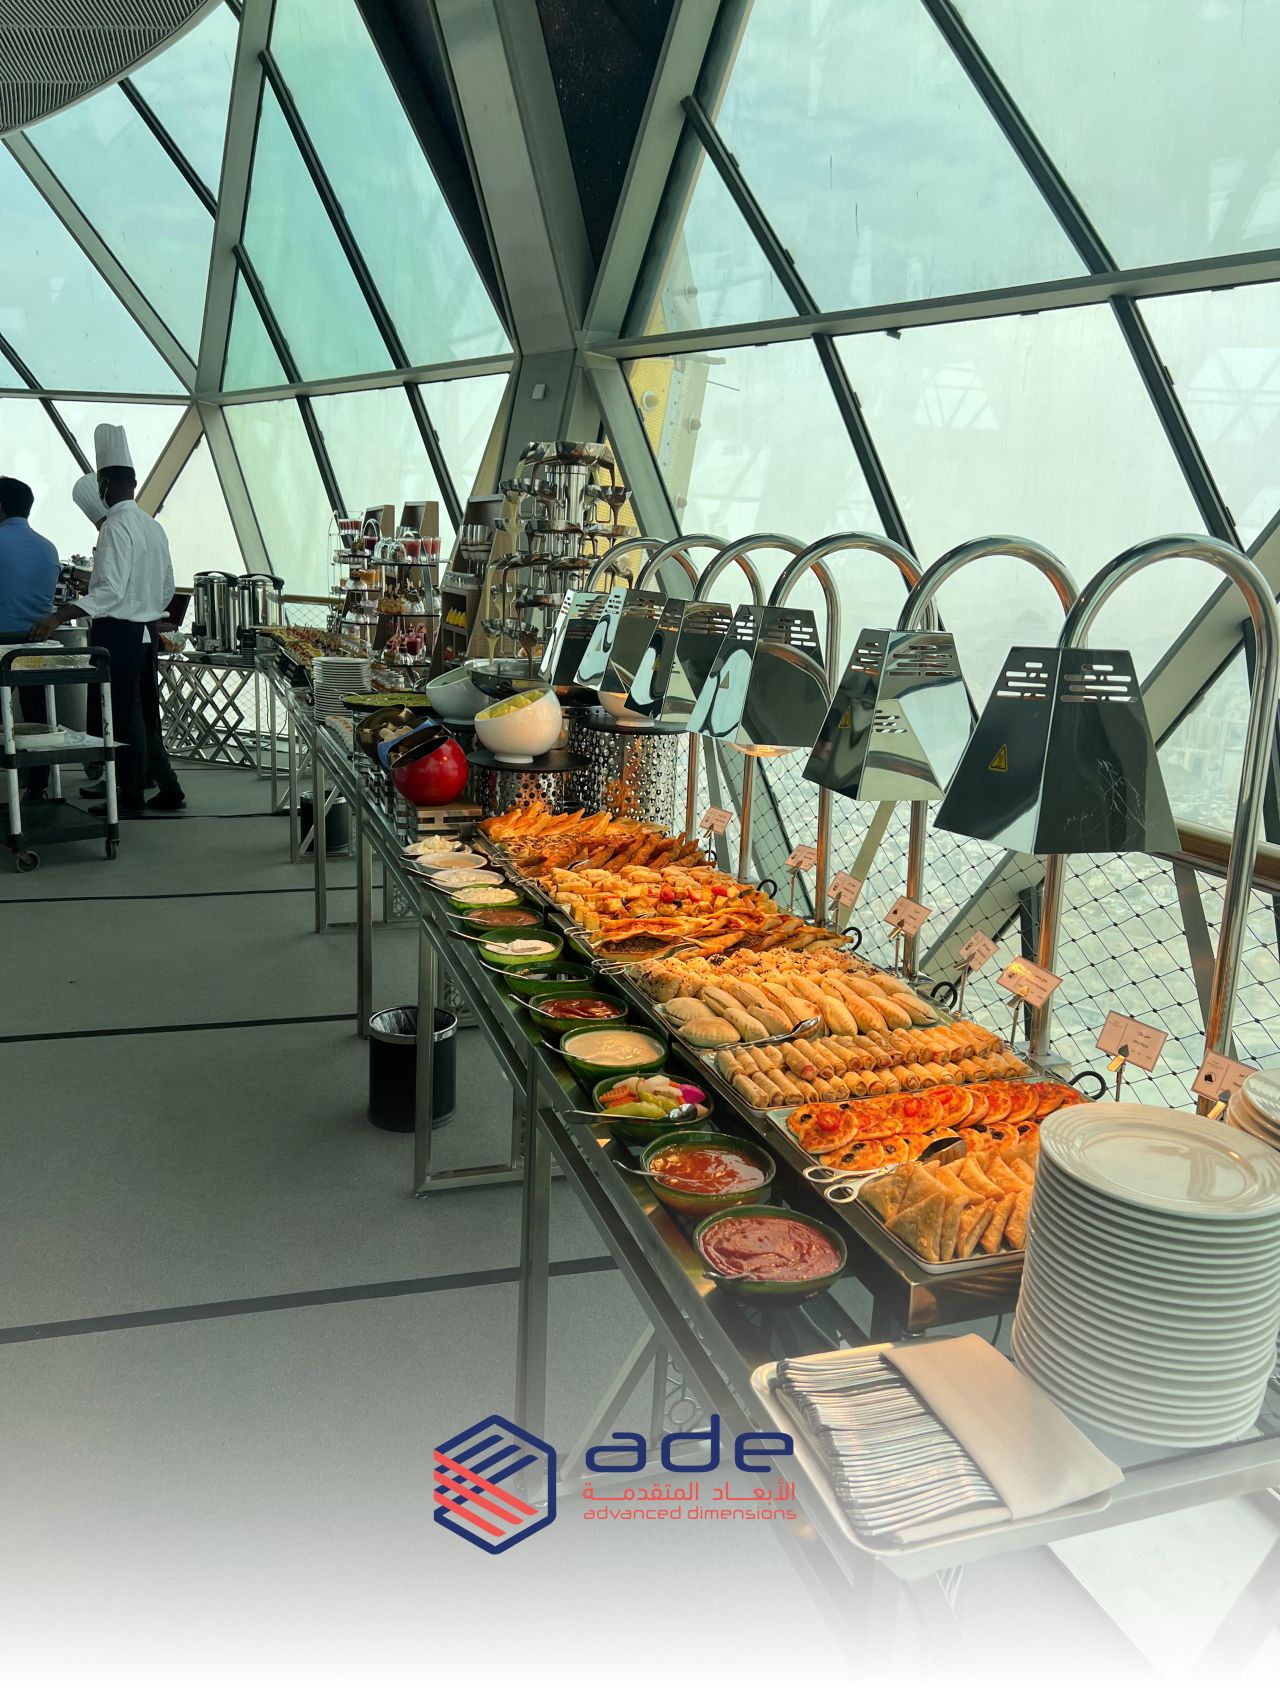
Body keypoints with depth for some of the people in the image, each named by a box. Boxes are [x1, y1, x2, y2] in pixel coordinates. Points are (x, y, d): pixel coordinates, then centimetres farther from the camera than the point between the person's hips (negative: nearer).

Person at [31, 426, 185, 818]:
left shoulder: (116, 526, -16)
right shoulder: (153, 526, 10)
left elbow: (110, 590, -25)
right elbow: (167, 587, 17)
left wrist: (59, 616, -30)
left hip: (117, 634, -8)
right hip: (146, 632, 9)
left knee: (125, 717, -1)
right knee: (145, 715, 15)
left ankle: (131, 800, 6)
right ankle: (167, 789, 20)